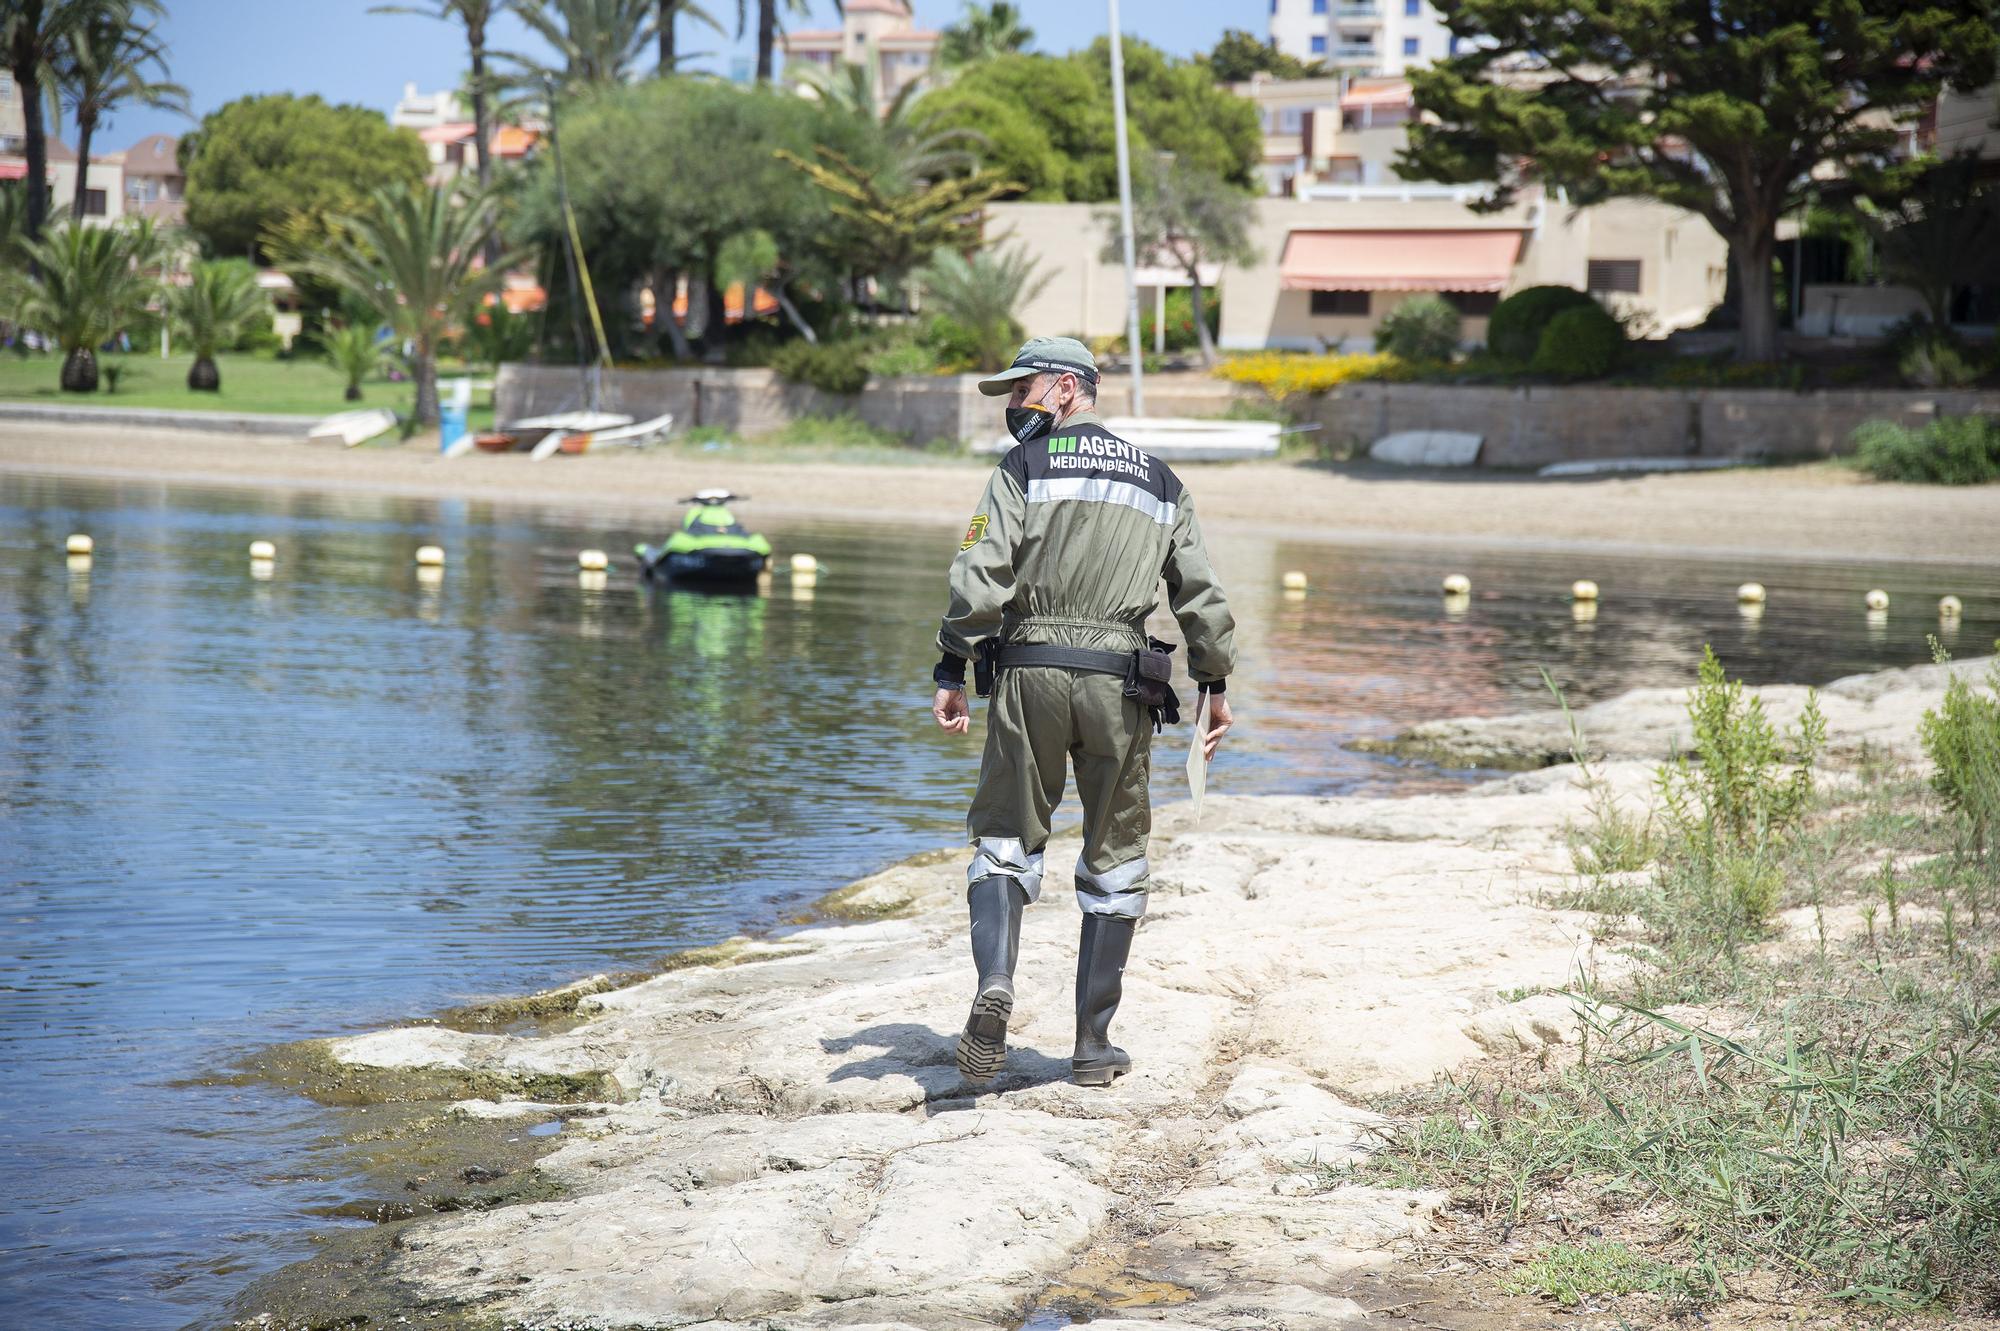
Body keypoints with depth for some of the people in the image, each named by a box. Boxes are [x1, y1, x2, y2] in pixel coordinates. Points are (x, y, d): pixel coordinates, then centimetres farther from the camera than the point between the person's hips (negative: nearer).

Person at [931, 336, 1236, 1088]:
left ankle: (995, 982, -18)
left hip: (1030, 670, -2)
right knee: (1114, 862, 10)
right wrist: (1215, 685, 18)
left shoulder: (1025, 468, 3)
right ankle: (1093, 1047, 10)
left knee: (1005, 840, 8)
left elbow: (981, 576, -8)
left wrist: (951, 672, -6)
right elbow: (1201, 593, 11)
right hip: (1120, 682, 2)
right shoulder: (1159, 482, 16)